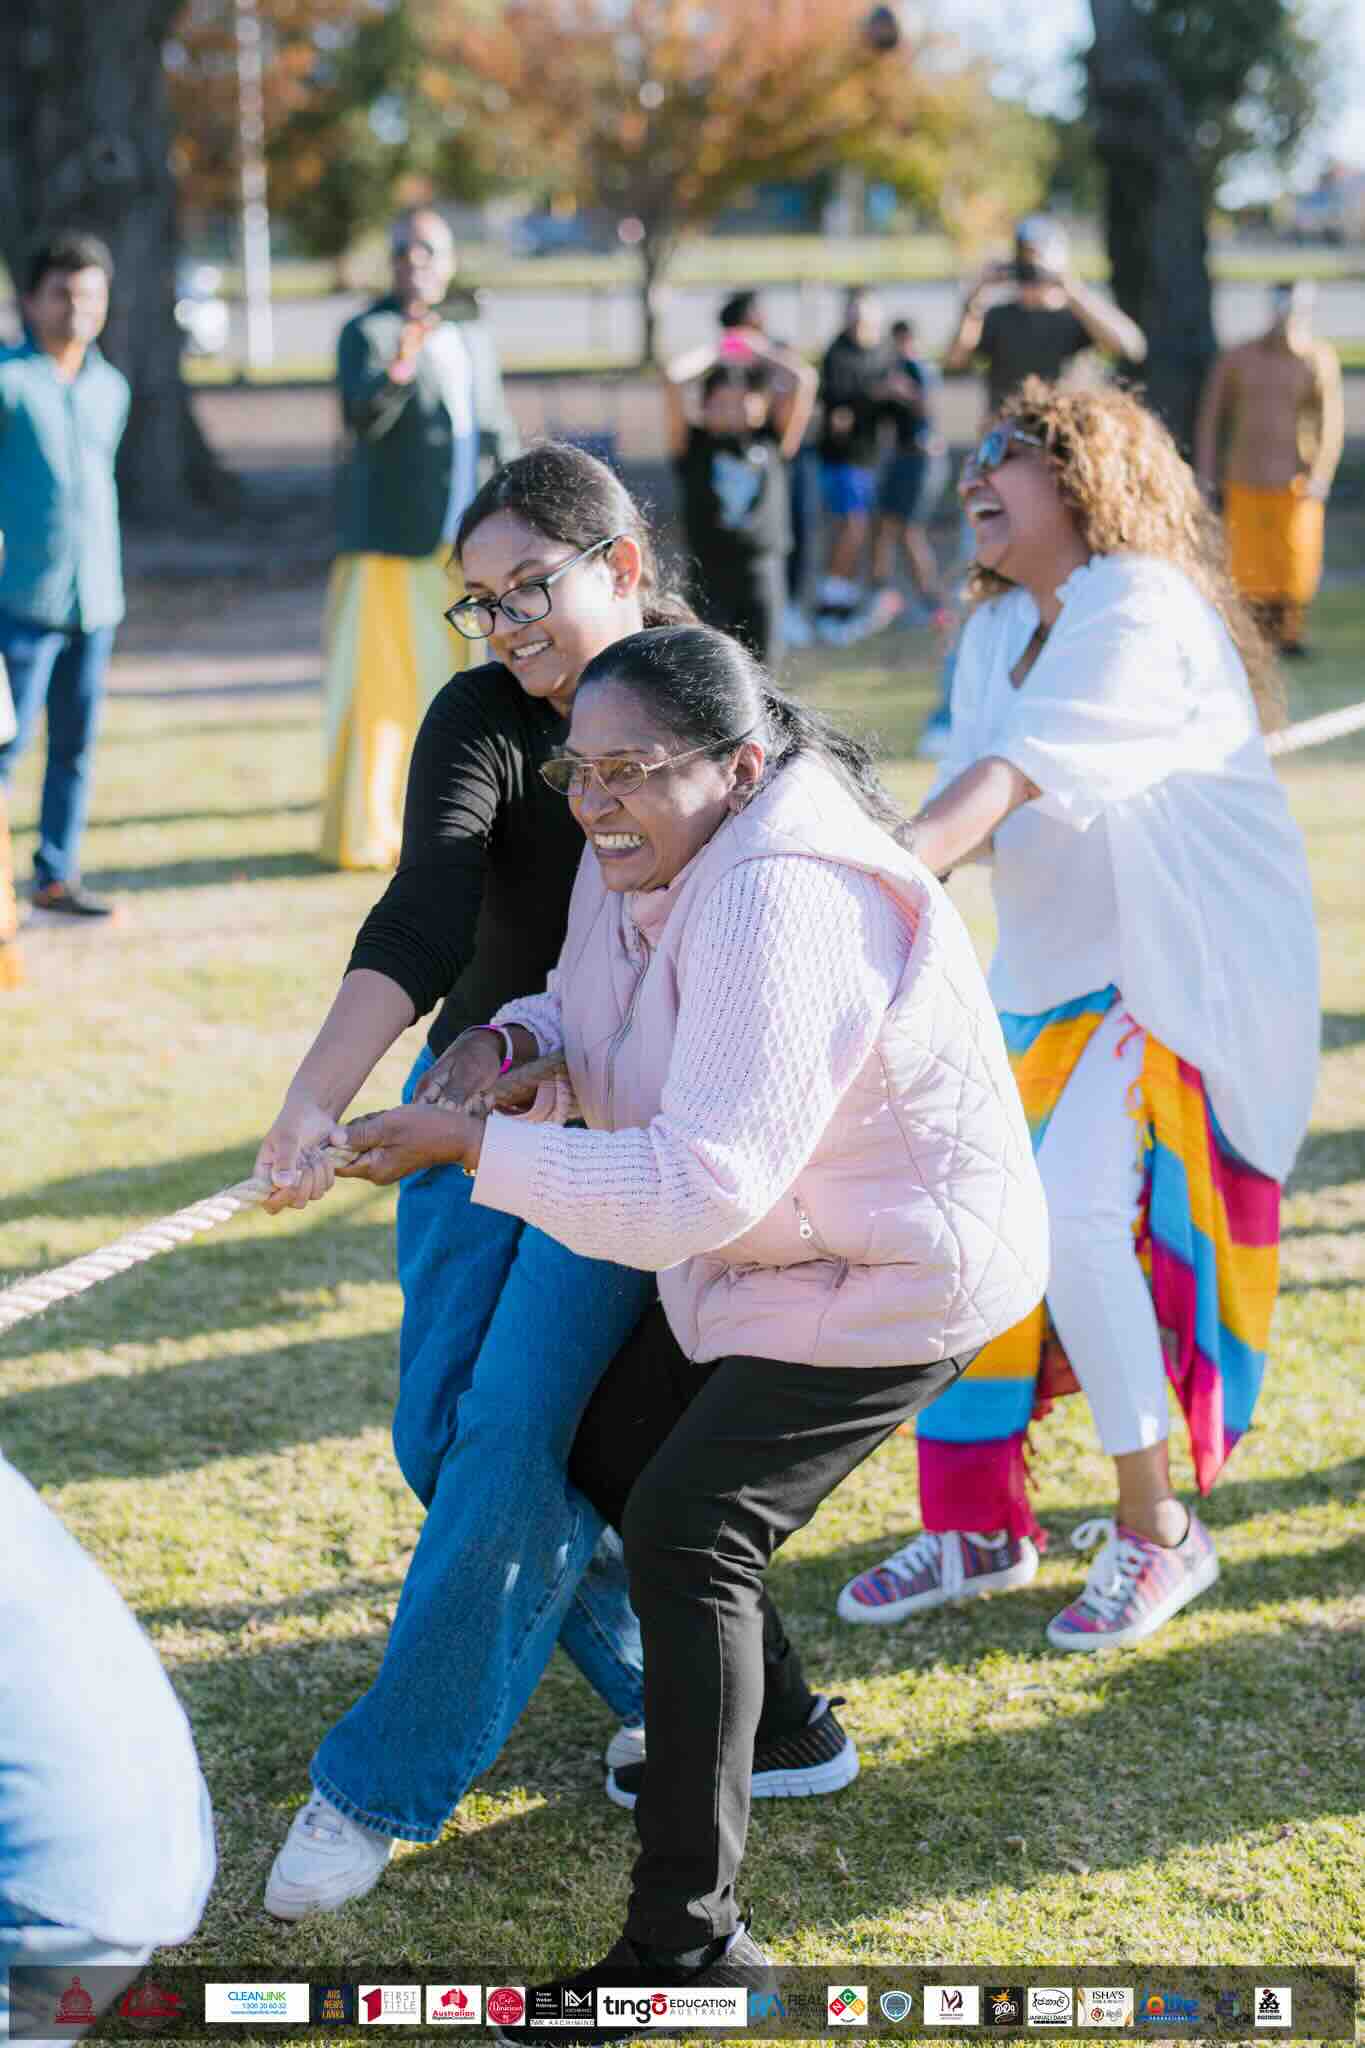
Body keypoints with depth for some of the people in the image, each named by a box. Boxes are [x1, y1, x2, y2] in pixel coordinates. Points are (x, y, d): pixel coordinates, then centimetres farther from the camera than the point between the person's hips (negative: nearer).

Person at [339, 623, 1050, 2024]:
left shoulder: (780, 905, -33)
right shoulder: (645, 857, -3)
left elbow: (700, 1185, -38)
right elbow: (594, 1008, 13)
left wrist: (473, 1148, -34)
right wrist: (524, 1044, -12)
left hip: (897, 1277, -10)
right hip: (768, 1253, 10)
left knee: (683, 1531, -17)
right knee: (609, 1447, 18)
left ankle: (690, 1942, -11)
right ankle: (774, 1721, 39)